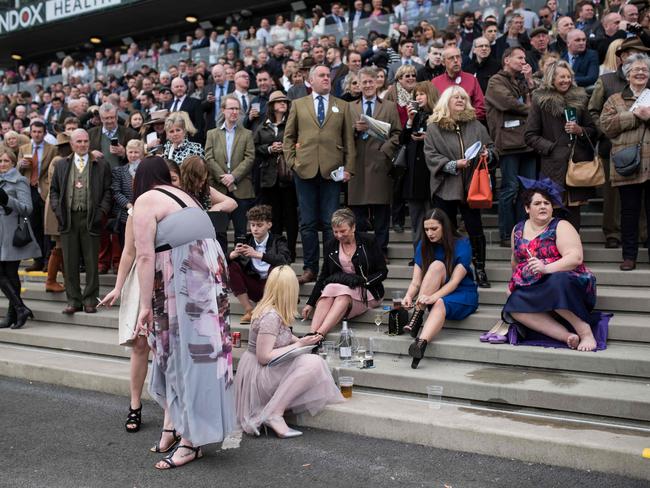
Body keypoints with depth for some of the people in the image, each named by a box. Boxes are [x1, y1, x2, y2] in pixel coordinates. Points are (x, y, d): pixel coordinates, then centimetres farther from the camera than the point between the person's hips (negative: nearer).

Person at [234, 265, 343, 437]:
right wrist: (298, 345, -18)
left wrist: (300, 340, -1)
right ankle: (274, 415, -21)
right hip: (257, 376, -9)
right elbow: (264, 357, -23)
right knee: (313, 363, -24)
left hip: (266, 371, 9)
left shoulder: (268, 309, 5)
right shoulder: (271, 316, -22)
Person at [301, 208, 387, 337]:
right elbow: (323, 276, 12)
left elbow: (383, 272, -1)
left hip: (366, 292, -3)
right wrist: (310, 303, 5)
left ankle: (319, 334, -48)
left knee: (343, 295, -35)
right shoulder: (331, 246, 8)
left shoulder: (368, 243, -2)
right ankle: (312, 334, -45)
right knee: (329, 290, -33)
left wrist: (363, 281, -17)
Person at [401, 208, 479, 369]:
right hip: (438, 295, 3)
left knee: (440, 304, -38)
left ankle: (421, 343, -58)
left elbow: (454, 282, -20)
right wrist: (409, 296, -27)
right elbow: (416, 281, -5)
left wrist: (433, 297, -36)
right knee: (437, 265, -28)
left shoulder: (462, 245, -11)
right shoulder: (423, 246, 1)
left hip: (462, 296, -3)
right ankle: (417, 315, -31)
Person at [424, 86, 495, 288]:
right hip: (445, 188, -1)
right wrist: (453, 165, -16)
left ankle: (480, 270, 13)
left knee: (475, 229, 2)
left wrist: (487, 154, -9)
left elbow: (491, 147, 13)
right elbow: (431, 156, -7)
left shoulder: (475, 125, 8)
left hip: (470, 186, 2)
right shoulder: (434, 127, 0)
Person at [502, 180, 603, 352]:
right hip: (531, 289, 4)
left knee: (557, 281, -40)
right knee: (514, 306, -29)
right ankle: (567, 336, -34)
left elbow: (576, 258, -17)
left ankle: (585, 331, -26)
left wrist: (546, 268, -30)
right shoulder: (518, 230, 14)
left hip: (565, 282, -4)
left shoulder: (561, 227, -2)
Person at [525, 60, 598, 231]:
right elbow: (530, 135, 1)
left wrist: (580, 130, -4)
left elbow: (593, 131, 17)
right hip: (553, 164, -3)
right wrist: (550, 148, -10)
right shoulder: (540, 101, 2)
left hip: (578, 163, 3)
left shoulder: (580, 98, 13)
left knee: (574, 212, 5)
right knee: (554, 212, -5)